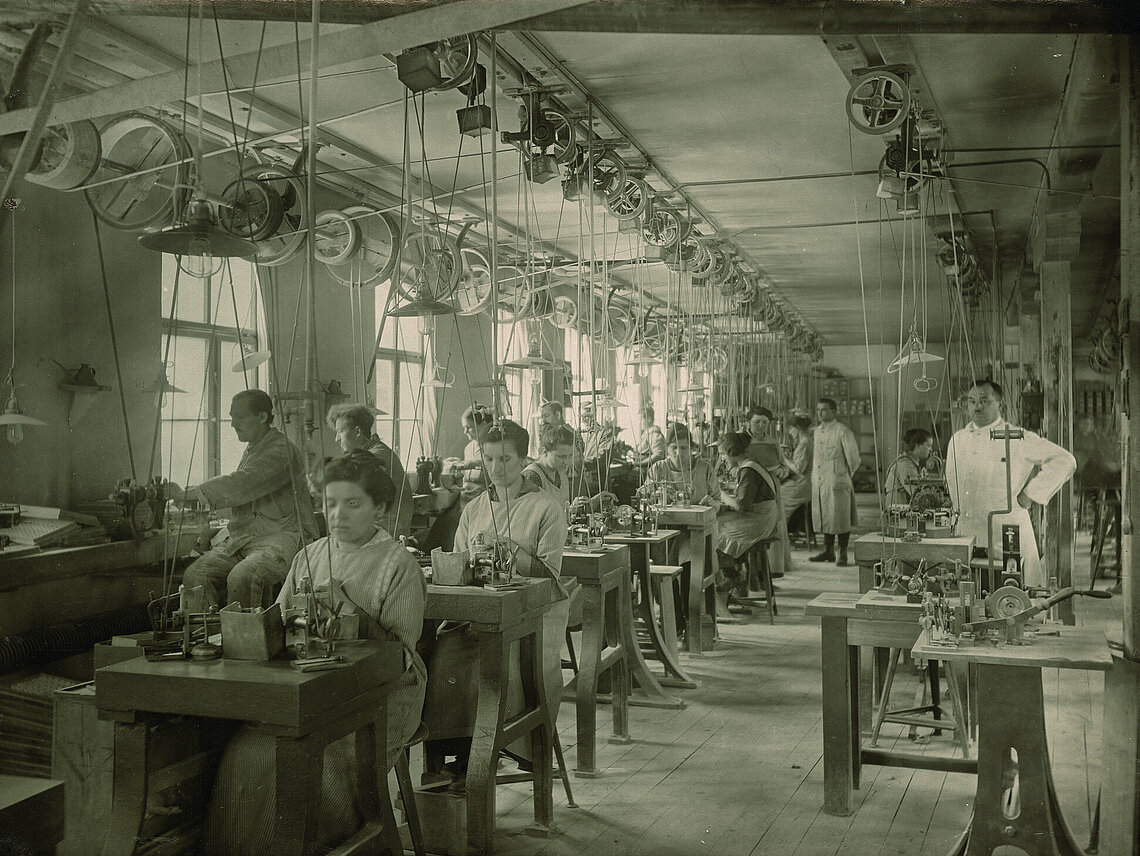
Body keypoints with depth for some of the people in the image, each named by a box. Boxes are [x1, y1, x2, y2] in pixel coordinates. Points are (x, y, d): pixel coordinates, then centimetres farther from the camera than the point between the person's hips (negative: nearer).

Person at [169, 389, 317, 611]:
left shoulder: (282, 451, -12)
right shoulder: (250, 450, 19)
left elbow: (240, 485, -22)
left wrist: (187, 494, -21)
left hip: (281, 537, -8)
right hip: (241, 538, 8)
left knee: (241, 579, -34)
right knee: (195, 575, -14)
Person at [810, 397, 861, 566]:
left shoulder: (842, 431, -9)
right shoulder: (817, 431, 14)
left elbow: (853, 458, -5)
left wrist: (847, 475, 3)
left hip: (837, 482, -7)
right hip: (819, 482, 7)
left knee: (840, 518, -2)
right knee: (823, 516, 11)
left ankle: (843, 554, 5)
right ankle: (828, 552, 20)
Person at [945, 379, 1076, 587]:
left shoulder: (1019, 439, -3)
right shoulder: (958, 439, 13)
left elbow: (1065, 461, -5)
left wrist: (1031, 494, -6)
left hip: (1007, 536, -5)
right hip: (967, 535, 5)